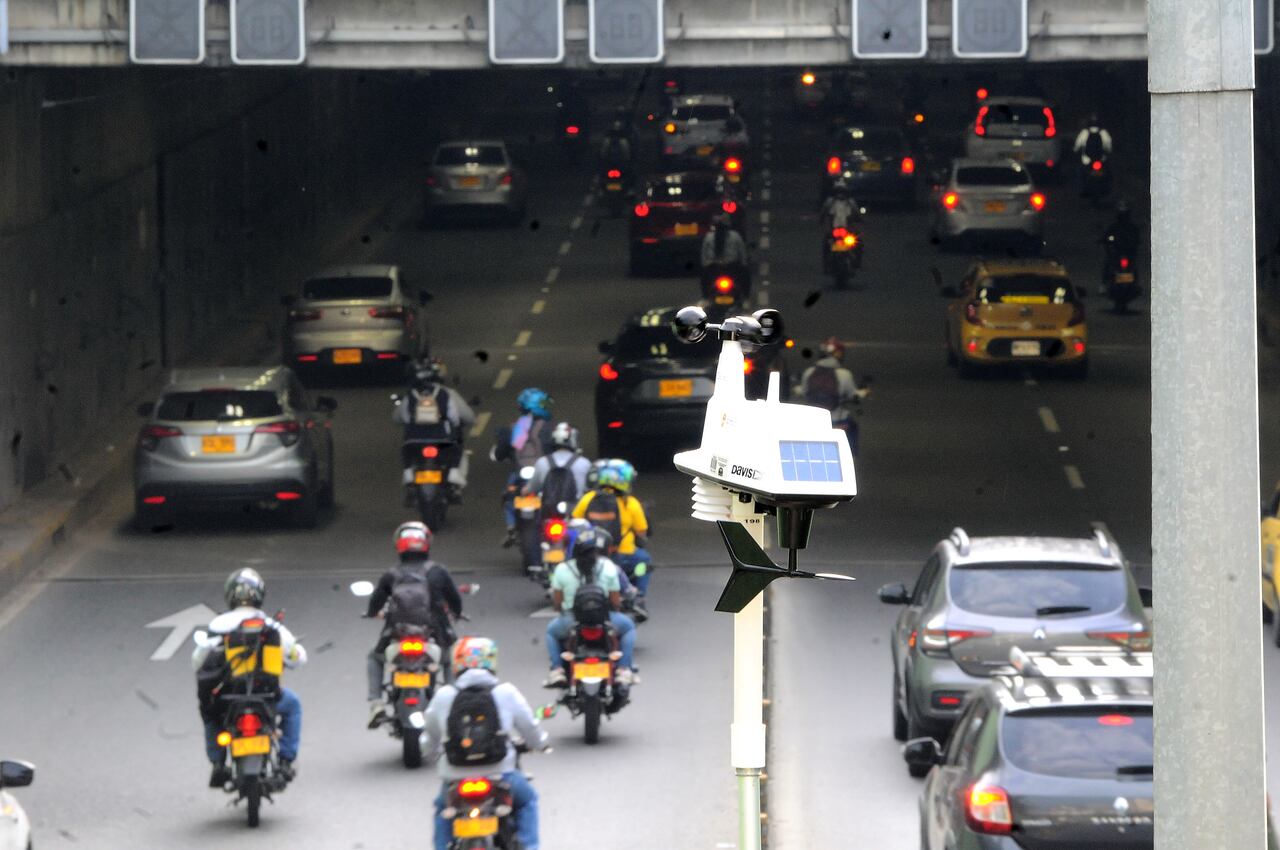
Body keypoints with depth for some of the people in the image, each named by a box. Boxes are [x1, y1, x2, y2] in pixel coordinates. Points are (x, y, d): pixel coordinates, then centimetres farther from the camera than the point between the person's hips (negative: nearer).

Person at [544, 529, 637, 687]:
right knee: (628, 626, 29)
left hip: (570, 624, 1)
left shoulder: (562, 569, -5)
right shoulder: (608, 567, -5)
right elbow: (616, 602, 0)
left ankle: (557, 670, 18)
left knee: (552, 630, 35)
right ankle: (624, 670, 18)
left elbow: (556, 603, 2)